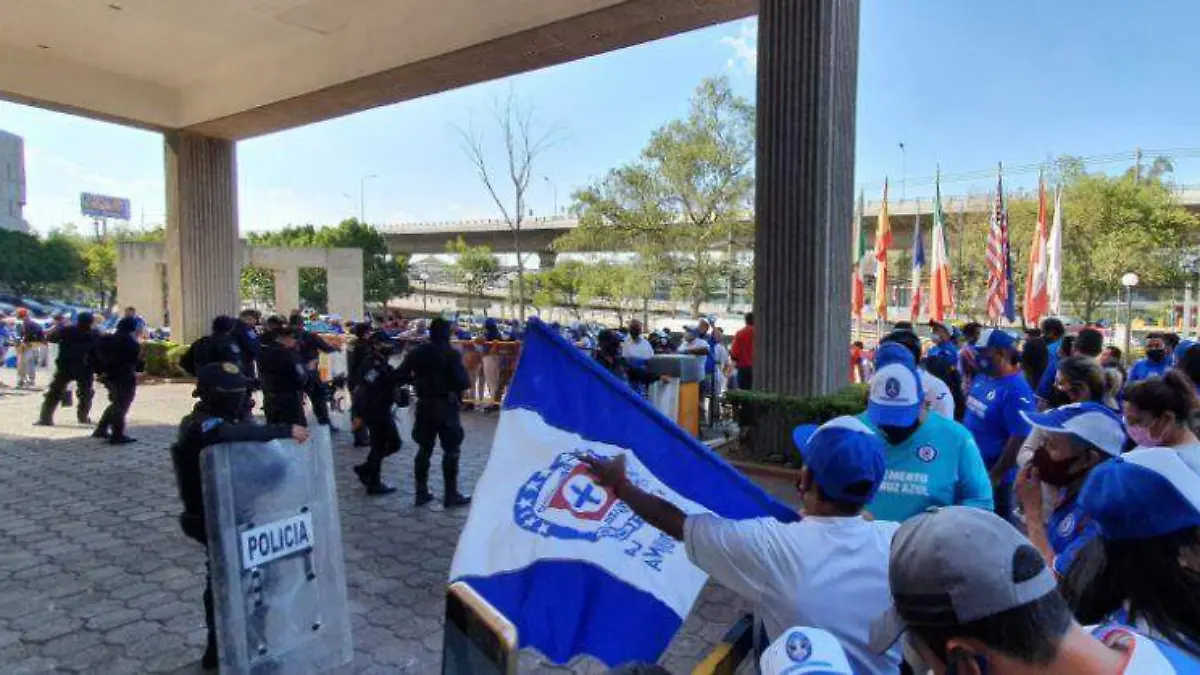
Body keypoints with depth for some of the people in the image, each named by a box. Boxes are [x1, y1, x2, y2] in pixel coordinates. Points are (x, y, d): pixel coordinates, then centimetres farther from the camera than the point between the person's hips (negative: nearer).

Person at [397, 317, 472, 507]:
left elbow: (401, 376, 4)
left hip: (424, 405, 6)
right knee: (451, 450, 1)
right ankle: (451, 494, 3)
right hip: (446, 405, -5)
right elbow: (462, 382, -19)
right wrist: (466, 381, 3)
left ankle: (421, 492, 17)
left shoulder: (417, 352, 3)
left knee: (424, 449, 13)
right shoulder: (451, 354, -12)